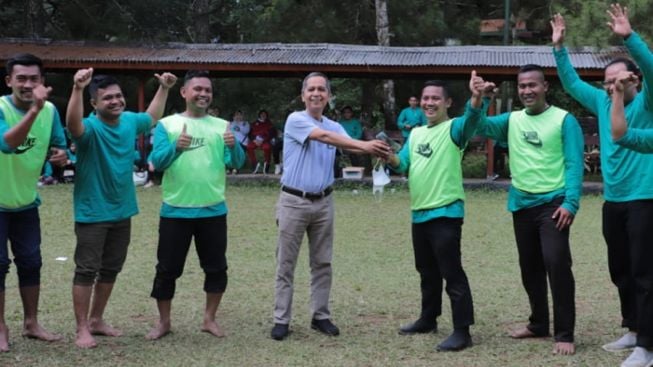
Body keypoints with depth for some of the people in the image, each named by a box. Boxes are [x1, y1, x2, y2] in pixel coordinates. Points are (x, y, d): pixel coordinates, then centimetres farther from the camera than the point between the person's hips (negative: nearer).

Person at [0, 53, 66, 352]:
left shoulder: (50, 111, -9)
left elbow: (59, 147, 5)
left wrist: (60, 154, -19)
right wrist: (34, 110, -50)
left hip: (26, 202, 5)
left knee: (30, 262, 11)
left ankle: (31, 323, 25)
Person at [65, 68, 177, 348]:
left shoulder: (130, 121, 2)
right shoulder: (90, 127, -19)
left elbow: (152, 118, 26)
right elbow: (73, 124, -44)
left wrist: (164, 89, 21)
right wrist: (78, 89, -59)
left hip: (122, 212, 7)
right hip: (92, 213, -7)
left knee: (110, 270, 16)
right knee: (87, 270, -1)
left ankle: (96, 320, 30)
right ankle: (82, 329, 7)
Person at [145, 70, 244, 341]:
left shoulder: (221, 126, 6)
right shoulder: (167, 124, 0)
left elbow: (237, 163, -1)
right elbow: (157, 162, -9)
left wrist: (233, 146, -23)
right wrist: (176, 147, -28)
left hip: (213, 211, 2)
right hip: (175, 210, -2)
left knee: (216, 267, 8)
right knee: (167, 268, 5)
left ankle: (209, 319, 24)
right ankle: (164, 322, 19)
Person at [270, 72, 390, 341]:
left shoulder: (335, 126, 9)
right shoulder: (296, 120, -9)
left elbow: (350, 145, -11)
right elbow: (323, 136, -24)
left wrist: (373, 149, -34)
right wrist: (364, 145, -32)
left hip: (323, 202, 5)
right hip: (294, 201, -5)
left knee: (322, 263, 9)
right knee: (286, 263, 1)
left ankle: (320, 316, 18)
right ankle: (281, 320, 7)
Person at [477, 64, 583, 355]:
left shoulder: (564, 120, -5)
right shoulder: (512, 120, 10)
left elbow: (574, 164, -9)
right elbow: (481, 126, -4)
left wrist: (570, 203, -19)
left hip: (553, 203, -6)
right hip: (521, 204, 6)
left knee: (557, 264, -12)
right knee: (530, 267, 15)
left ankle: (564, 334, -5)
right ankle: (538, 324, 30)